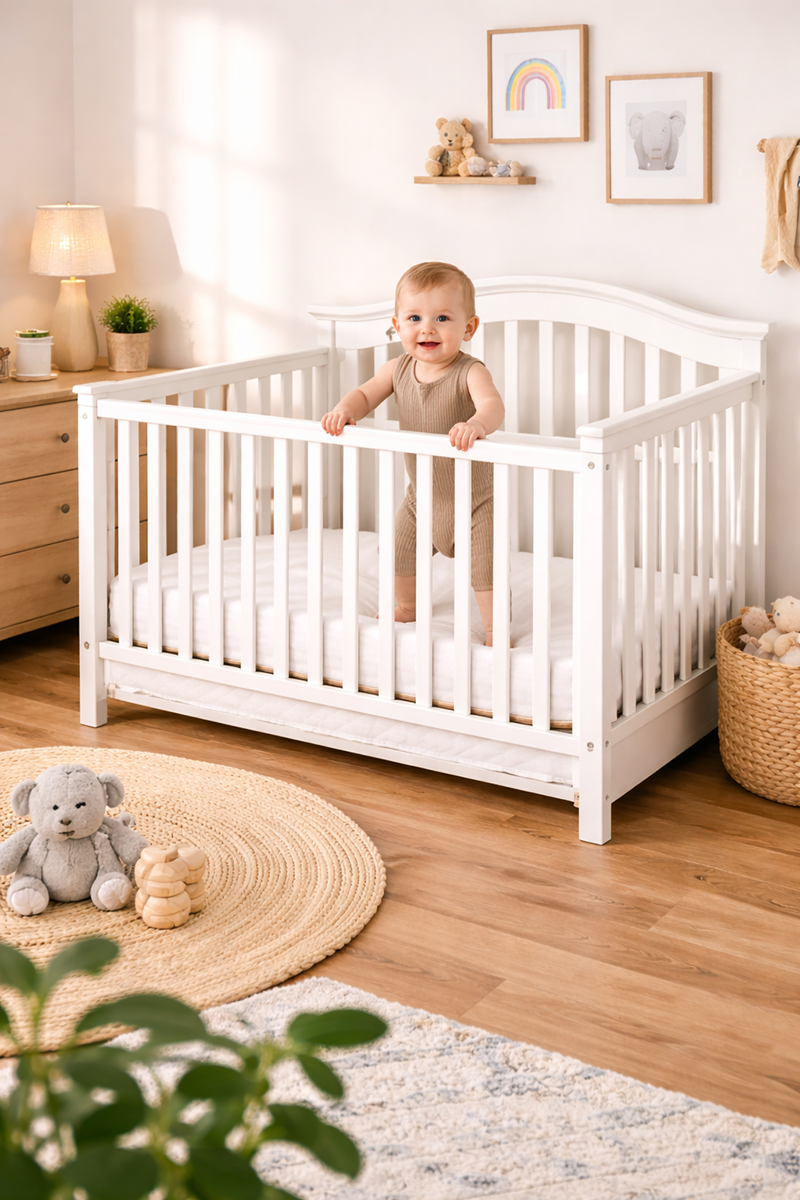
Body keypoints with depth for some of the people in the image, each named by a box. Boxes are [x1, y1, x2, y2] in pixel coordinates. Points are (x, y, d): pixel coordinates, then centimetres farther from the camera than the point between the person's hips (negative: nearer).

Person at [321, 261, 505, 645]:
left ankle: (495, 632, 13)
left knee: (485, 570, -7)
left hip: (473, 500, -6)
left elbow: (493, 404, -42)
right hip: (421, 496, 6)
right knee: (400, 556, 22)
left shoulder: (469, 372, -25)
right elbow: (366, 394, 0)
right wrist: (344, 410, -24)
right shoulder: (398, 369, -7)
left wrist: (476, 424, -65)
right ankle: (407, 607, 48)